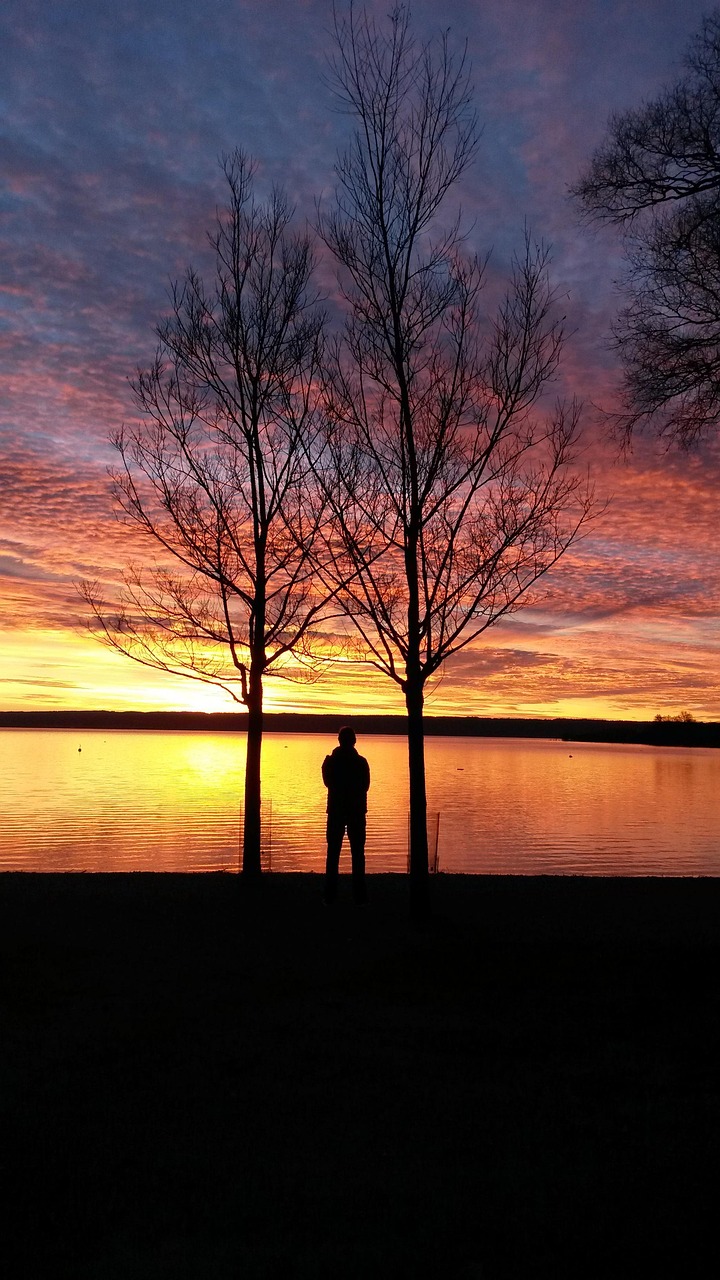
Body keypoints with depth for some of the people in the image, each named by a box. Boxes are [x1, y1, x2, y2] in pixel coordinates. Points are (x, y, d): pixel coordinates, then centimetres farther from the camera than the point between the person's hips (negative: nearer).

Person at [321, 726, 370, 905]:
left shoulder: (331, 761, -4)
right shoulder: (361, 762, -7)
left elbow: (328, 782, 8)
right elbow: (365, 786, 2)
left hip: (336, 811, 1)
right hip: (357, 811, -1)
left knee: (333, 853, 7)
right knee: (357, 853, 5)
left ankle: (330, 895, 5)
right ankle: (359, 895, 4)